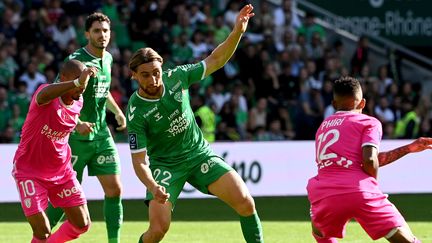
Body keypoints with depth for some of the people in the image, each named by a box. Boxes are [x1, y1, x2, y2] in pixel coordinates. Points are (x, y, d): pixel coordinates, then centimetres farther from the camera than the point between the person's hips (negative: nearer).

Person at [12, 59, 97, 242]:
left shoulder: (77, 103, -2)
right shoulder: (48, 95, -24)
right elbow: (43, 96, -52)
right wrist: (77, 83, -65)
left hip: (62, 171, 6)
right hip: (30, 171, -6)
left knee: (82, 224, 3)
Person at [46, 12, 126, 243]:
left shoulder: (108, 59, 10)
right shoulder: (76, 60, -15)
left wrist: (117, 111, 16)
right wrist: (77, 123, -32)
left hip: (102, 135, 7)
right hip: (77, 137, -7)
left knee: (114, 190, 0)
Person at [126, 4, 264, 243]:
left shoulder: (176, 76, -11)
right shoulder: (136, 113, -22)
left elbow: (215, 61, 1)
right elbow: (139, 161, -20)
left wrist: (237, 31, -13)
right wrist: (153, 188, -39)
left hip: (199, 153, 4)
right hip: (165, 164, -4)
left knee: (245, 203, -12)